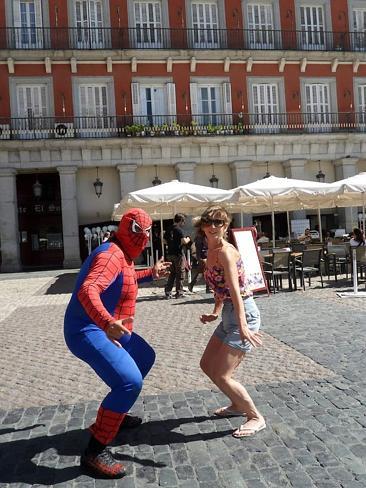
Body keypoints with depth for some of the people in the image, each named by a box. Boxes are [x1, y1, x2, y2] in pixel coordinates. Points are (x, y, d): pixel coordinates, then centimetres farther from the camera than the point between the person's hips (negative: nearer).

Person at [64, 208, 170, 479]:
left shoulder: (121, 254, 11)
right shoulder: (111, 254, -22)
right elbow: (87, 291, -37)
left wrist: (151, 273, 30)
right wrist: (107, 323, -51)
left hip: (105, 329, 11)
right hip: (89, 332, -11)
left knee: (145, 357, 25)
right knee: (130, 382, -25)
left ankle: (115, 414, 36)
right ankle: (95, 451, -12)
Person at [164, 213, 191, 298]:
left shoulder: (168, 230, 8)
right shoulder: (179, 230, -13)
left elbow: (165, 241, 17)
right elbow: (184, 241, -22)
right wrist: (188, 239, -2)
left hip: (170, 254, 7)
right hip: (178, 254, -7)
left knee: (172, 273, 16)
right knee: (180, 274, 4)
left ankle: (168, 292, 13)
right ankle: (179, 293, 7)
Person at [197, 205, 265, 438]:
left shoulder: (225, 251, -17)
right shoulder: (211, 252, 10)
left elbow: (235, 289, -27)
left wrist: (242, 325, -33)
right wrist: (215, 313, 16)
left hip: (243, 314, -9)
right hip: (229, 315, 9)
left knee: (221, 375, -7)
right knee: (207, 365, 18)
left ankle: (256, 418, 12)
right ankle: (238, 405, 37)